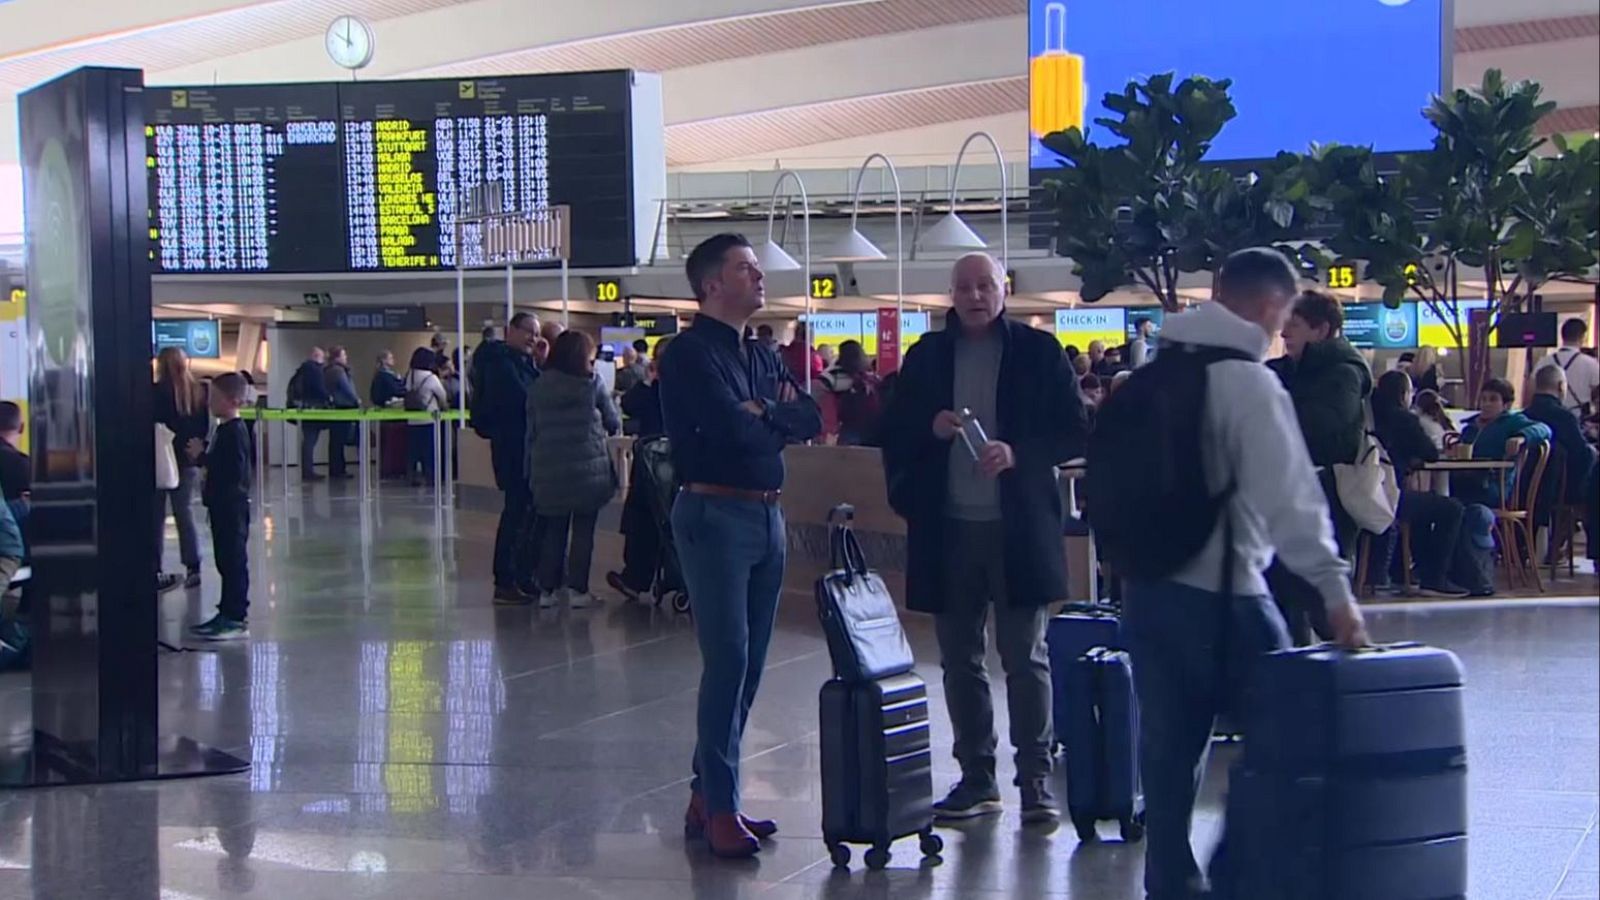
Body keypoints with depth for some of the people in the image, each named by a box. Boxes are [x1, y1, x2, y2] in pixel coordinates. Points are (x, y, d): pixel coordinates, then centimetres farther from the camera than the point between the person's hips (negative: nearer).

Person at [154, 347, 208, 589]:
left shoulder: (158, 392, -12)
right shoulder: (198, 392, 3)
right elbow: (205, 428, 7)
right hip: (188, 461, 4)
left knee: (156, 516, 4)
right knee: (185, 513, 11)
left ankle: (155, 570, 3)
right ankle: (193, 568, 8)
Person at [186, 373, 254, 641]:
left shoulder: (234, 432, -17)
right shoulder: (224, 430, 14)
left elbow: (234, 470, -25)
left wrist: (202, 456, -18)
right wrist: (202, 454, 8)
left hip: (232, 505, -10)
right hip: (223, 505, 10)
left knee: (234, 561, -6)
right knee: (226, 561, 15)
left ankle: (236, 619, -3)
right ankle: (227, 613, 22)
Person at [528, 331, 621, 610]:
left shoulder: (538, 387, 4)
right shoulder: (593, 384, -4)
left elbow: (531, 431, 6)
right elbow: (614, 422, 4)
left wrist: (532, 471, 13)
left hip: (549, 470, 3)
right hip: (589, 468, -3)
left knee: (553, 530, 11)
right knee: (583, 530, 4)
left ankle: (547, 589, 11)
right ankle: (578, 589, 2)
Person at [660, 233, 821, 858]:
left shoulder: (762, 355, 17)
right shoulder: (690, 353, -8)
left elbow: (810, 420, 5)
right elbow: (732, 427, -21)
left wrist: (761, 412, -11)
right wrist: (778, 417, -3)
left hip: (767, 515, 8)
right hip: (715, 513, -8)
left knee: (749, 662, 10)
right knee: (728, 658, -11)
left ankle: (707, 794, 19)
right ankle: (719, 808, -6)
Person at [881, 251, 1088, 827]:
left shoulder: (1038, 352, 1)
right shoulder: (927, 356, 9)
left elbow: (1075, 433, -1)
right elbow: (894, 435, 11)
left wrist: (1018, 453, -17)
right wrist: (931, 428, -9)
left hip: (1019, 528, -3)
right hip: (948, 530, 3)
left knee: (1026, 659, 2)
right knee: (960, 661, 9)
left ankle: (1036, 780, 11)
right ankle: (976, 778, 19)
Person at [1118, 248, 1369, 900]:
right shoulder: (1248, 381, -12)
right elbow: (1290, 497, -19)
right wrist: (1336, 589, -20)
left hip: (1147, 584, 8)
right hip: (1220, 593, -8)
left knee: (1169, 745, 13)